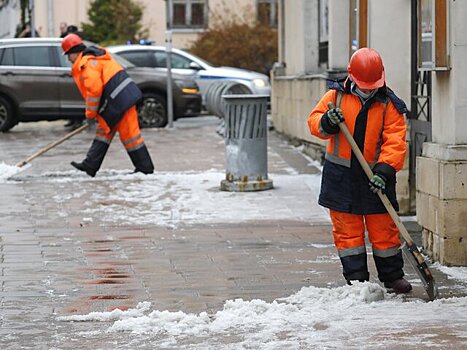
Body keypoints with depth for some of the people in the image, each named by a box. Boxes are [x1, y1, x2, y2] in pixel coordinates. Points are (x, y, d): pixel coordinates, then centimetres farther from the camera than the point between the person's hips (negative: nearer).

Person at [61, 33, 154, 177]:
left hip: (119, 100, -11)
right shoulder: (92, 59, 21)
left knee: (130, 134, -4)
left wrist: (90, 114, -9)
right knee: (103, 131, 14)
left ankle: (145, 168, 3)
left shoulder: (87, 63, -13)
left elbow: (94, 89, -21)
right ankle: (89, 166, 18)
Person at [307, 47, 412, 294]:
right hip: (341, 175, 1)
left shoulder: (389, 105, -4)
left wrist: (385, 169, -25)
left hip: (375, 175, -1)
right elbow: (314, 121, 5)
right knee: (347, 229, 4)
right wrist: (326, 123, -19)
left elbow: (395, 141, -12)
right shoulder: (336, 96, 1)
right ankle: (356, 278, 12)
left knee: (383, 228, 4)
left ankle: (393, 276, 18)